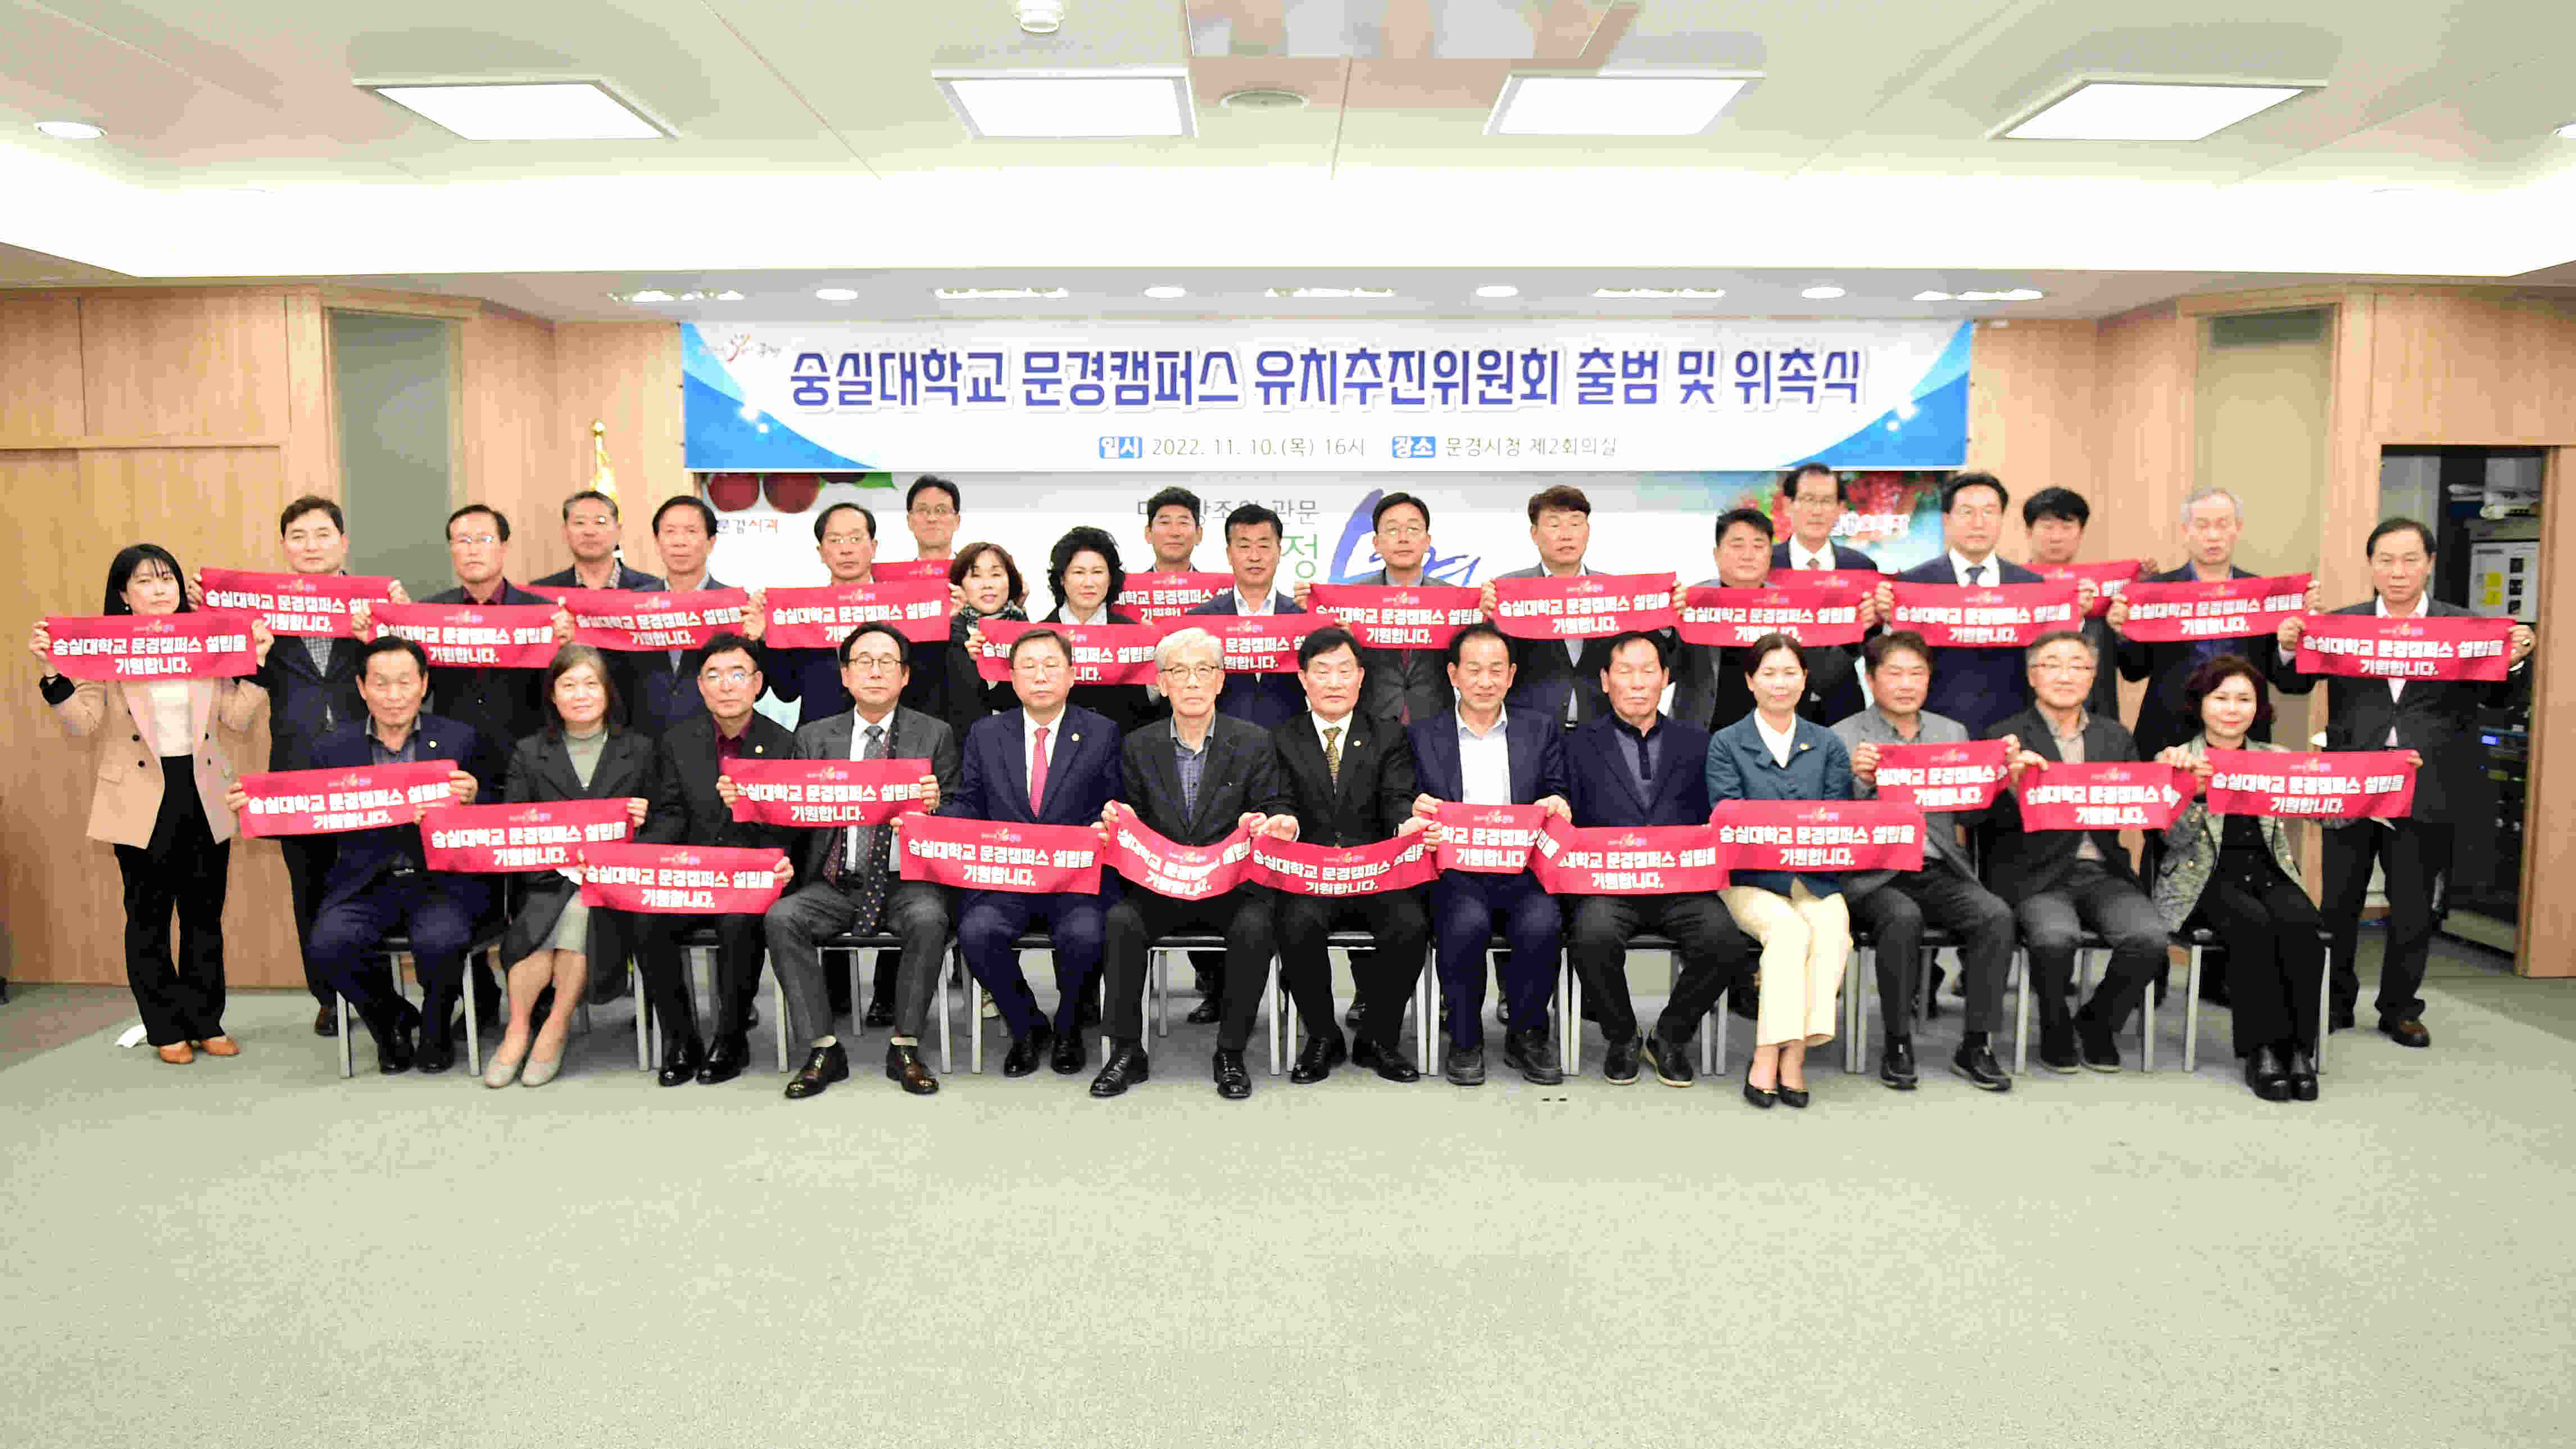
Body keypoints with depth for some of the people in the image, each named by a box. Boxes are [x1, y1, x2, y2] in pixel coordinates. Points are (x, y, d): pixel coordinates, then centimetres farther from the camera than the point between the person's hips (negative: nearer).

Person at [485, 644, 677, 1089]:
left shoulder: (640, 751, 15)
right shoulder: (529, 754, 16)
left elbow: (671, 815, 10)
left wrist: (642, 819, -12)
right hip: (549, 878, 1)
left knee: (577, 914, -33)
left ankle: (553, 1030, -16)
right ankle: (518, 1030, -12)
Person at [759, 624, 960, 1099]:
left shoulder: (934, 735, 7)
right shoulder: (814, 738, 13)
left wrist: (936, 804, -19)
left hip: (906, 879, -2)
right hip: (835, 883, 2)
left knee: (929, 919, -32)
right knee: (781, 918, -25)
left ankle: (904, 1048, -16)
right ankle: (823, 1050, -14)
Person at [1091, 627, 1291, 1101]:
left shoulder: (1254, 743, 5)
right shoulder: (1139, 747, 9)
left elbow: (1274, 812, 4)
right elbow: (1136, 824, 10)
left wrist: (1276, 824, -21)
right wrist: (1119, 819, -13)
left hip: (1233, 884, -1)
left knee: (1254, 927, -32)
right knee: (1121, 920, -27)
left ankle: (1230, 1052, -12)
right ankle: (1126, 1051, -12)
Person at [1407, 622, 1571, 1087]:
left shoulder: (1542, 730, 16)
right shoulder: (1423, 736, 13)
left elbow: (1558, 800, 13)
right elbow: (1410, 811, 9)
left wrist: (1558, 806, -12)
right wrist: (1418, 810, -15)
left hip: (1522, 870, 1)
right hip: (1454, 870, -1)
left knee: (1540, 924, -31)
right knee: (1467, 922, -34)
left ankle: (1527, 1035, -5)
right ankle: (1465, 1041, -10)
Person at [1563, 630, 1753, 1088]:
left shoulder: (1695, 742, 17)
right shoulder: (1579, 746, 12)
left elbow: (1714, 820, 11)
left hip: (1682, 883, 2)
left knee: (1727, 942, -27)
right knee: (1593, 935, -33)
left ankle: (1670, 1037, 2)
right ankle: (1622, 1039, -2)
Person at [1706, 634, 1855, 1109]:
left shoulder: (1828, 745, 17)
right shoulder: (1726, 744, 8)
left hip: (1815, 878, 2)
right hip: (1750, 878, -2)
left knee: (1832, 929, -29)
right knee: (1789, 929, -31)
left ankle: (1791, 1057, -28)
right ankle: (1771, 1058, -27)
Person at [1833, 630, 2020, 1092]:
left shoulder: (1953, 733, 16)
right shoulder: (1843, 738, 1)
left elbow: (1968, 815, 11)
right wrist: (1860, 780, -23)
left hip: (1939, 872, 4)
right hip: (1873, 875, -4)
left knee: (1996, 914, -24)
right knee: (1903, 917, -34)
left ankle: (1976, 1044, -11)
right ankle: (1898, 1043, -16)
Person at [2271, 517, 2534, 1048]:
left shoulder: (2464, 626, 3)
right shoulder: (2340, 623, 3)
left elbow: (2499, 697, 4)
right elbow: (2295, 685, 3)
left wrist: (2515, 660, -16)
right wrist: (2288, 648, -17)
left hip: (2426, 792, 0)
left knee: (2413, 910, 9)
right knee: (2337, 902, 8)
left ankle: (2399, 1008, 24)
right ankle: (2336, 1003, 22)